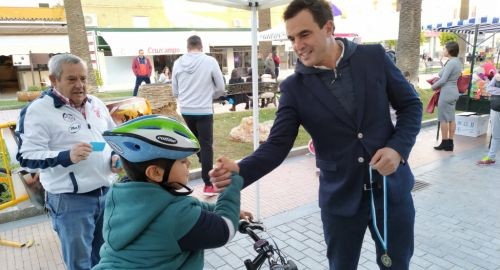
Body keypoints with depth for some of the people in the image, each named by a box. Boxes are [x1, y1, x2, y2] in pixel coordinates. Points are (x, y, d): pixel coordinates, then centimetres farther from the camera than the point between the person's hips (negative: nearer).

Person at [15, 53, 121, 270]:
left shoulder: (96, 104, 8)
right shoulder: (38, 110, -11)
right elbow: (27, 157, -14)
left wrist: (116, 157, -1)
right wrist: (66, 157, -29)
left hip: (107, 192, 6)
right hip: (70, 200, -5)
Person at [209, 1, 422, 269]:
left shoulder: (374, 57, -6)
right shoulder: (294, 87, -8)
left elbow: (410, 104, 2)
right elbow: (277, 145, -12)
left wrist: (398, 148, -14)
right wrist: (240, 171, -30)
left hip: (392, 187, 1)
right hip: (340, 197, 0)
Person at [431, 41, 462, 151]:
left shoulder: (451, 62, -18)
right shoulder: (458, 62, 11)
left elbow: (443, 80, -18)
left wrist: (433, 86, -3)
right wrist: (437, 83, 10)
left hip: (446, 92, -9)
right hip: (454, 91, 9)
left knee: (443, 118, 1)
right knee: (451, 118, 12)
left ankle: (445, 143, 8)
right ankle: (450, 143, 18)